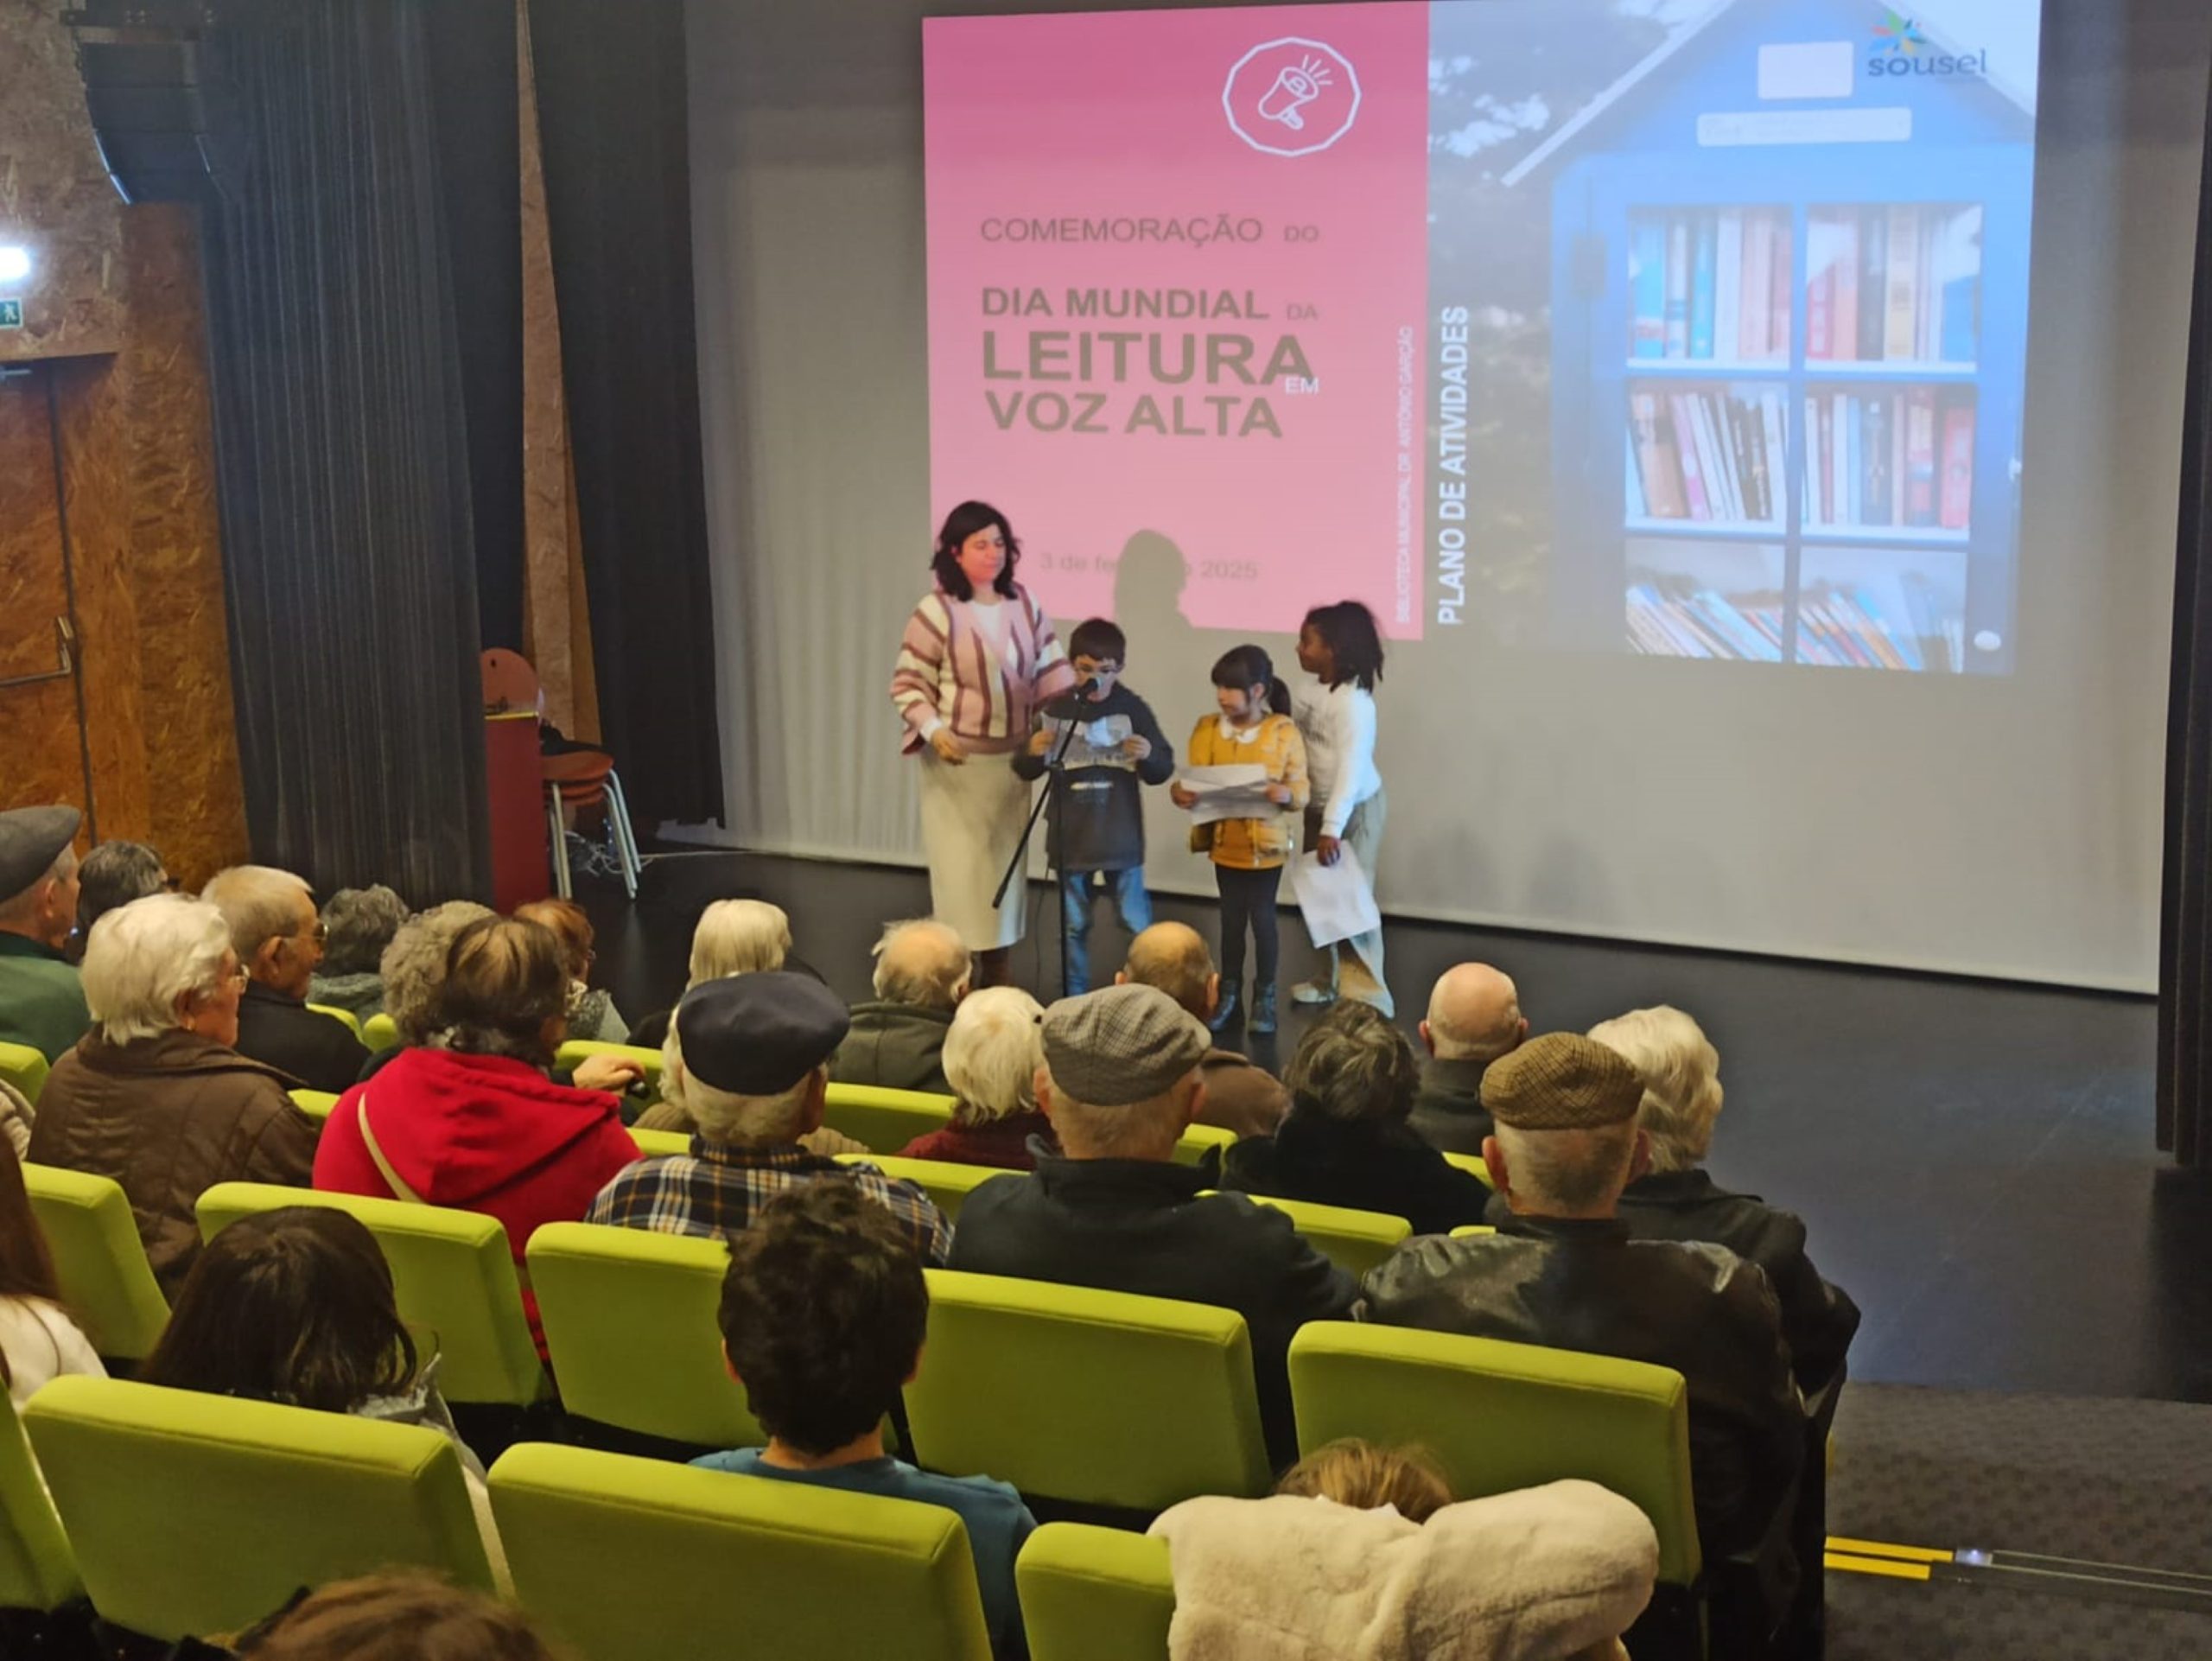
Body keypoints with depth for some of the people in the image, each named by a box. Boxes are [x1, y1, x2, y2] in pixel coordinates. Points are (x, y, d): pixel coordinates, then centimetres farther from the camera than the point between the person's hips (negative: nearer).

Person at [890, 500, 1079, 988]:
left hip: (1012, 759, 5)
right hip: (957, 761, -5)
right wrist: (933, 730, -24)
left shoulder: (1023, 604, 2)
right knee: (960, 871, -4)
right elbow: (907, 683, -10)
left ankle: (998, 987, 24)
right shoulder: (936, 612, -13)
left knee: (1004, 868, 13)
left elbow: (1050, 668, 6)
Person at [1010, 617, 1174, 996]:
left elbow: (1162, 771, -1)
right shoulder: (1057, 710, -3)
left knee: (1136, 922, 4)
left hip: (1121, 836, -2)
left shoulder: (1133, 709, -6)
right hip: (1071, 836, 2)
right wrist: (1033, 754, -19)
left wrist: (1149, 756, -23)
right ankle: (1074, 1001, 23)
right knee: (1074, 925, 13)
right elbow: (1024, 771, 3)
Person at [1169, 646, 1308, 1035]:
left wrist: (1286, 794, -30)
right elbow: (1196, 782, 2)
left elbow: (1301, 793, -8)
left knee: (1262, 917, 3)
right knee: (1231, 918, 12)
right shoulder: (1208, 730, 0)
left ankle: (1265, 998, 18)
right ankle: (1229, 995, 25)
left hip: (1265, 843, -3)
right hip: (1225, 842, 3)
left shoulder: (1284, 731, -10)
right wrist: (1180, 792, -20)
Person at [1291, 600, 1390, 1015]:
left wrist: (1333, 827, -31)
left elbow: (1352, 766, -27)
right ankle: (1331, 980, 30)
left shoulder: (1353, 700, -23)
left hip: (1355, 810, -9)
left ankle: (1366, 997, 1)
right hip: (1319, 807, 9)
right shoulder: (1314, 694, 4)